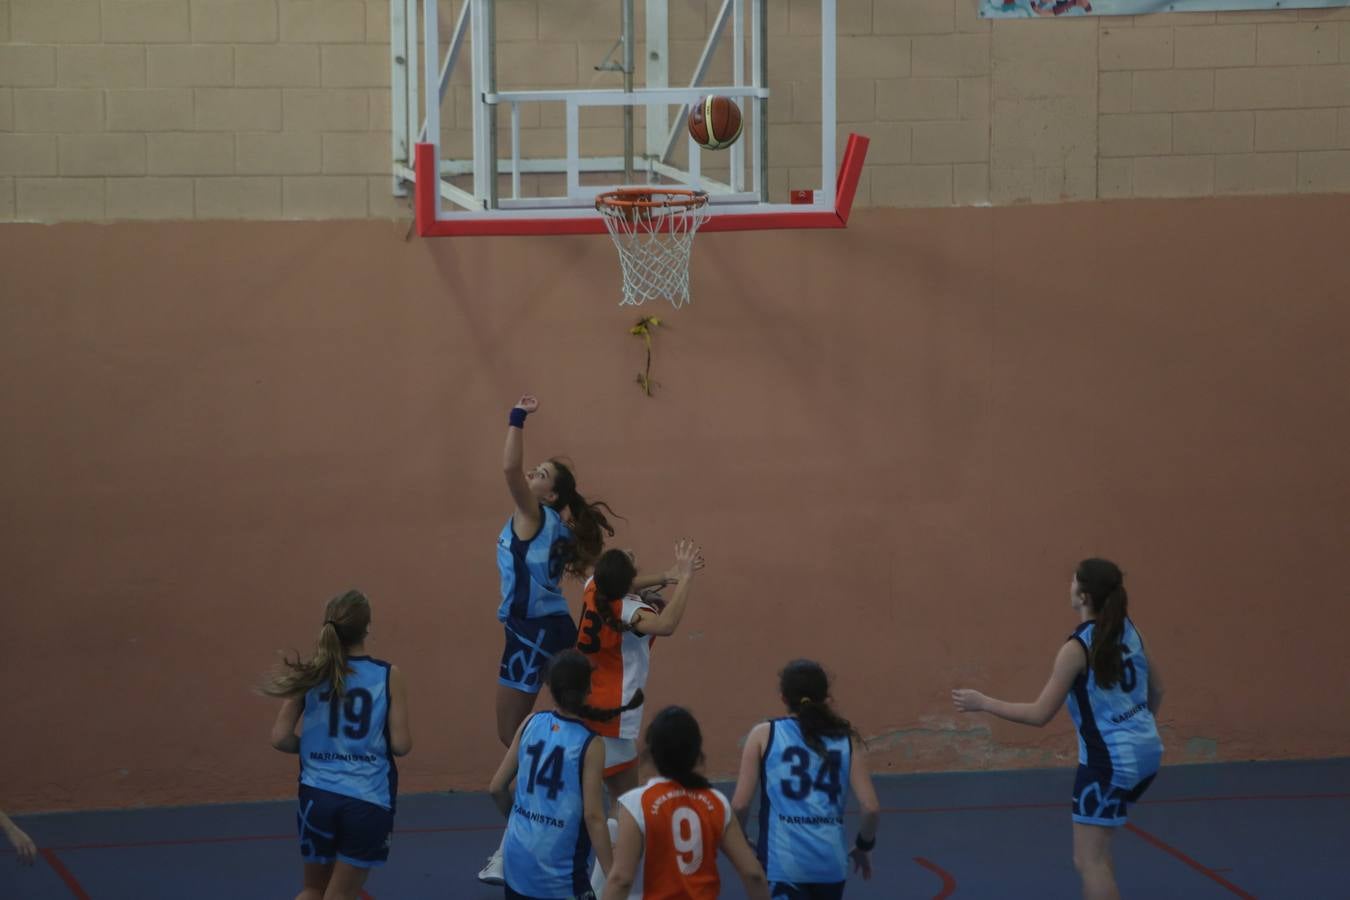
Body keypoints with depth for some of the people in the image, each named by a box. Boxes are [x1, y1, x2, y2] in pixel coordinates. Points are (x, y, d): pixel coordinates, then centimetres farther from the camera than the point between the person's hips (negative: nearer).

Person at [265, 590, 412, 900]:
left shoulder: (311, 673, 0)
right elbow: (401, 745, -6)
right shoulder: (388, 676, -5)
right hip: (368, 801, -2)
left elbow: (280, 738, -2)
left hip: (317, 795, 2)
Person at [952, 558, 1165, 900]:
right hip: (1145, 753, 8)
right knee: (1095, 851, 21)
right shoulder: (1127, 631, 4)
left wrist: (983, 703, -7)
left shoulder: (1078, 648, -17)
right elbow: (1156, 688, 16)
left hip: (1109, 760, -8)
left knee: (1090, 859, -3)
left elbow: (1040, 714, -16)